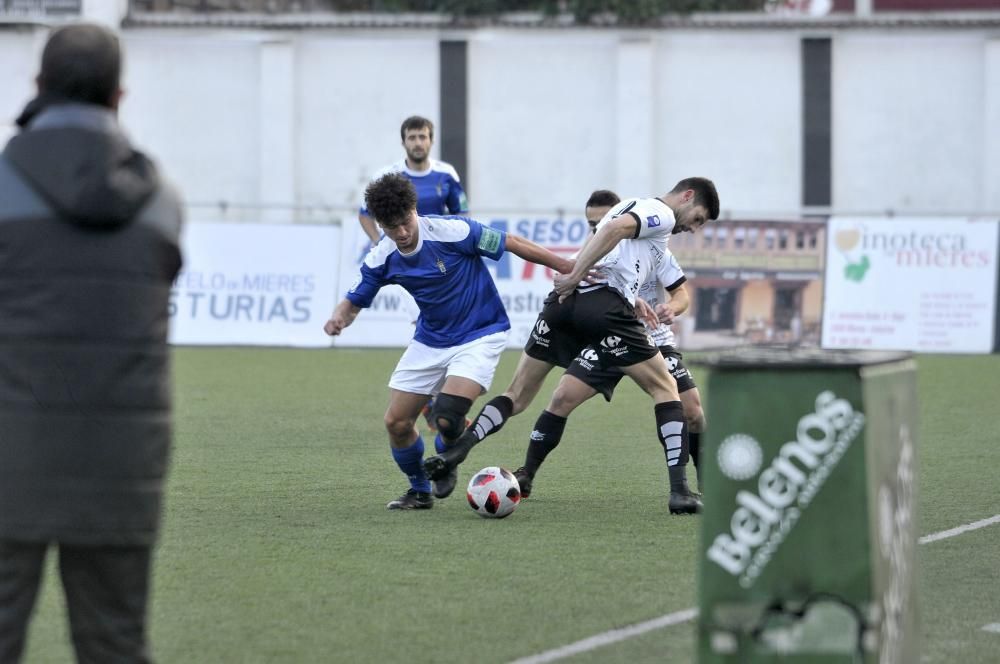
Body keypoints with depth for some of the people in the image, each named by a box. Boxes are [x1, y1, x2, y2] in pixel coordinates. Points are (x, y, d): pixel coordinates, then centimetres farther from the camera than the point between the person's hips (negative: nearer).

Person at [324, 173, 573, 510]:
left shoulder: (453, 231, -24)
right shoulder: (381, 259, -10)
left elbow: (512, 243, -15)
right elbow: (354, 301, 2)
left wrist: (567, 267, -10)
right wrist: (339, 317, -22)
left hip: (480, 335, -5)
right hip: (430, 340, 5)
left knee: (447, 415, -24)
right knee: (396, 422, 0)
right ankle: (419, 491, 26)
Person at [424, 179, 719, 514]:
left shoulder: (632, 205, 33)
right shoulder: (662, 214, 5)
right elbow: (614, 227, -13)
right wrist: (576, 277, -15)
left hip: (564, 301, 7)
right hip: (606, 306, -7)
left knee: (517, 396, 10)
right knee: (665, 388, 6)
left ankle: (456, 450, -11)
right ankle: (679, 489, -1)